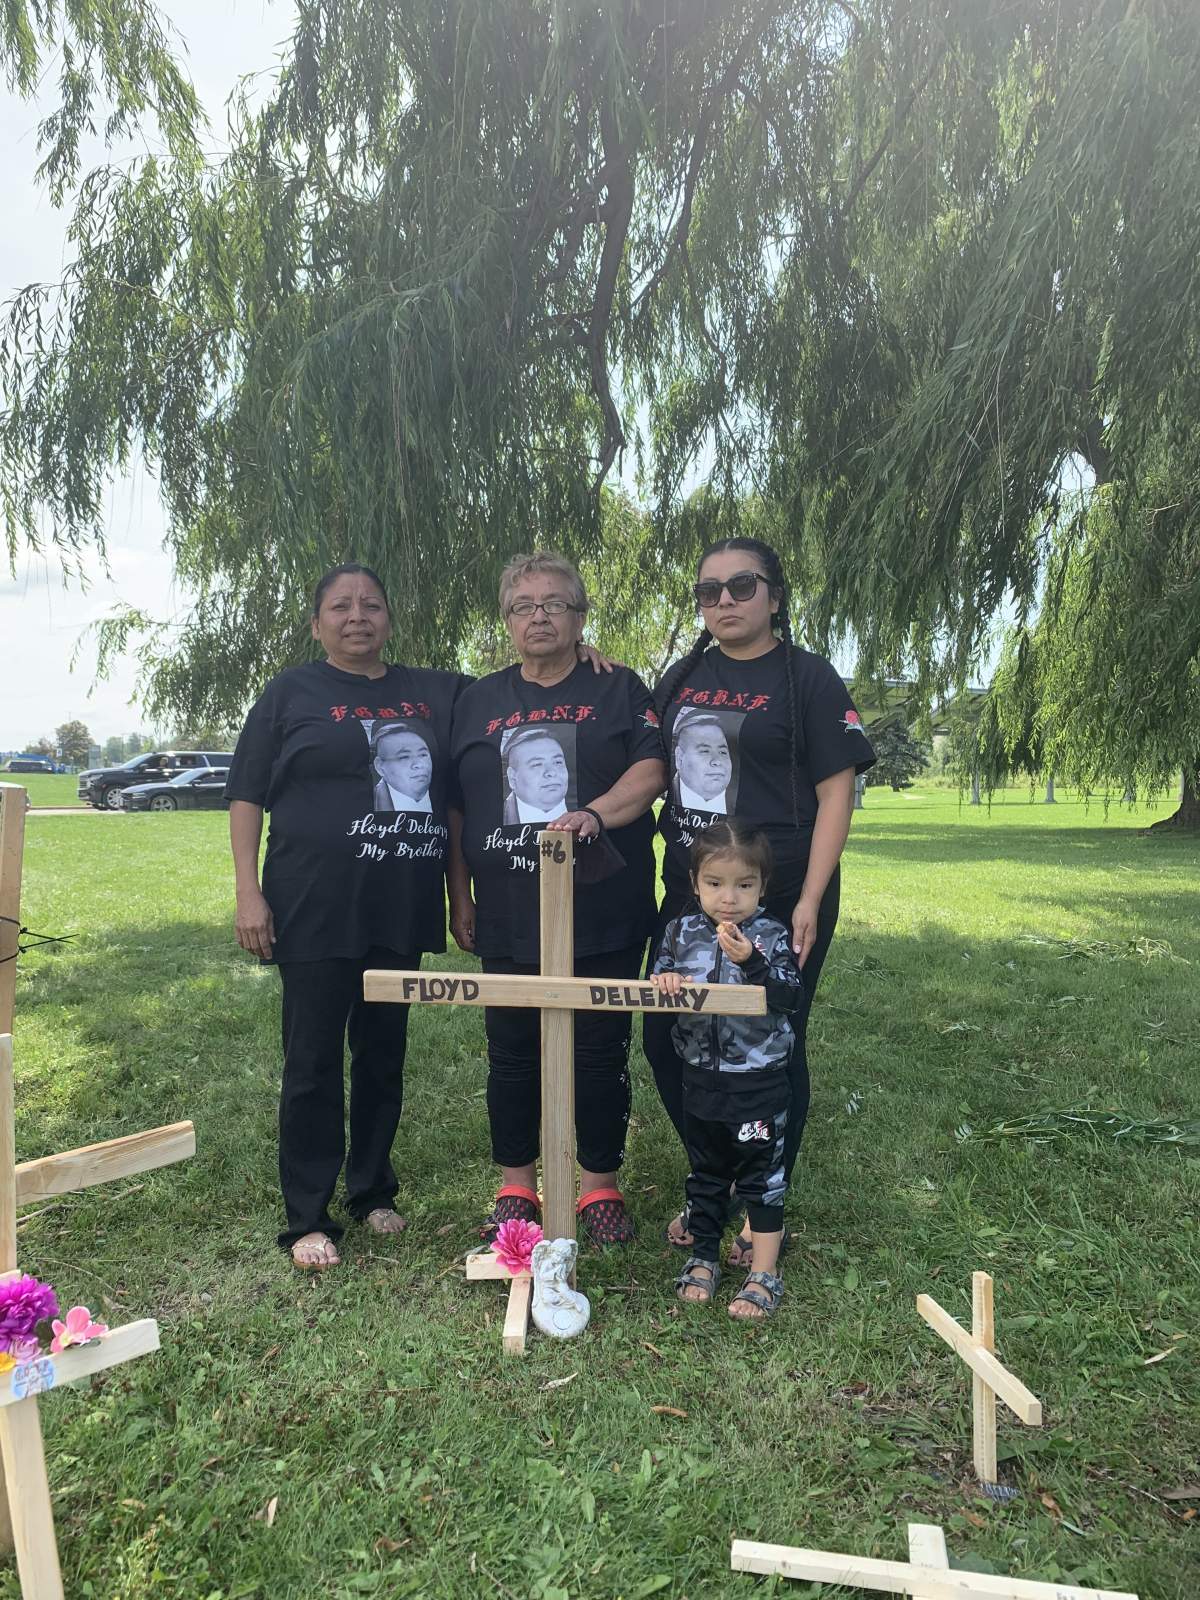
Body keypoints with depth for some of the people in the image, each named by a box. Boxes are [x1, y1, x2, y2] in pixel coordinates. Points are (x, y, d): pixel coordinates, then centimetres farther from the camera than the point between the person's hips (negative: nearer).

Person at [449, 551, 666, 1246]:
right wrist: (460, 896, 10)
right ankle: (516, 1187, 25)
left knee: (601, 1051, 4)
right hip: (509, 917, 3)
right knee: (513, 1051, 9)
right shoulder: (480, 701, 13)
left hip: (604, 911, -2)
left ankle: (602, 1186, 22)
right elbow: (456, 808, 14)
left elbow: (652, 770, -6)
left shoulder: (619, 690, 6)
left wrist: (594, 812, -22)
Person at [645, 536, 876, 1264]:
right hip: (690, 896, 6)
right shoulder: (682, 677, 11)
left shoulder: (807, 677, -5)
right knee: (668, 1040, 9)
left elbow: (837, 792, -9)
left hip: (780, 901, -5)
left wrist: (809, 901, -15)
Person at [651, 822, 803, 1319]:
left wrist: (750, 961, -33)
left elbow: (791, 999, -20)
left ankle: (764, 1275, 19)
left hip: (759, 1085, -3)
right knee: (705, 1172, 19)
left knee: (762, 1177, 7)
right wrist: (662, 981, -19)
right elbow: (656, 988, 4)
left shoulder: (772, 937, -10)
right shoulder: (682, 931, -1)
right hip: (701, 1078, 4)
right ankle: (703, 1258, 35)